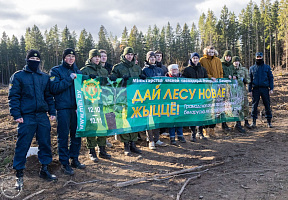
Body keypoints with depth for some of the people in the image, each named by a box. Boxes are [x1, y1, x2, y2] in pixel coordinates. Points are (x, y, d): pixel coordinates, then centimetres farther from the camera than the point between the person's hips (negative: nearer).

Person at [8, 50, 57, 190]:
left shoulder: (45, 77, 14)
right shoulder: (18, 76, 2)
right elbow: (13, 97, -2)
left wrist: (52, 112, 8)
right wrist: (16, 115, -11)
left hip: (42, 116, 4)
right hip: (26, 117, -4)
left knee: (45, 143, 8)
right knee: (22, 145, -1)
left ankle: (44, 170, 23)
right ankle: (19, 175, 12)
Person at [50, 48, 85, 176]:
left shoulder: (77, 72, 16)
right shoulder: (56, 71, 1)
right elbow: (54, 88, -13)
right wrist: (69, 79, -15)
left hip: (76, 107, 5)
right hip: (63, 108, -5)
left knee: (77, 134, 10)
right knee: (63, 136, -1)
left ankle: (74, 159, 25)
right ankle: (64, 164, 9)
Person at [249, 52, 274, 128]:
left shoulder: (267, 67, 9)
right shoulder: (252, 68, 11)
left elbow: (271, 78, 7)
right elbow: (249, 80, 9)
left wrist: (271, 89, -3)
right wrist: (250, 90, 1)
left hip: (265, 89, 0)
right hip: (255, 89, 0)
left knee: (267, 105, 1)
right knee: (254, 105, 0)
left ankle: (269, 122, 9)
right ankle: (254, 121, 7)